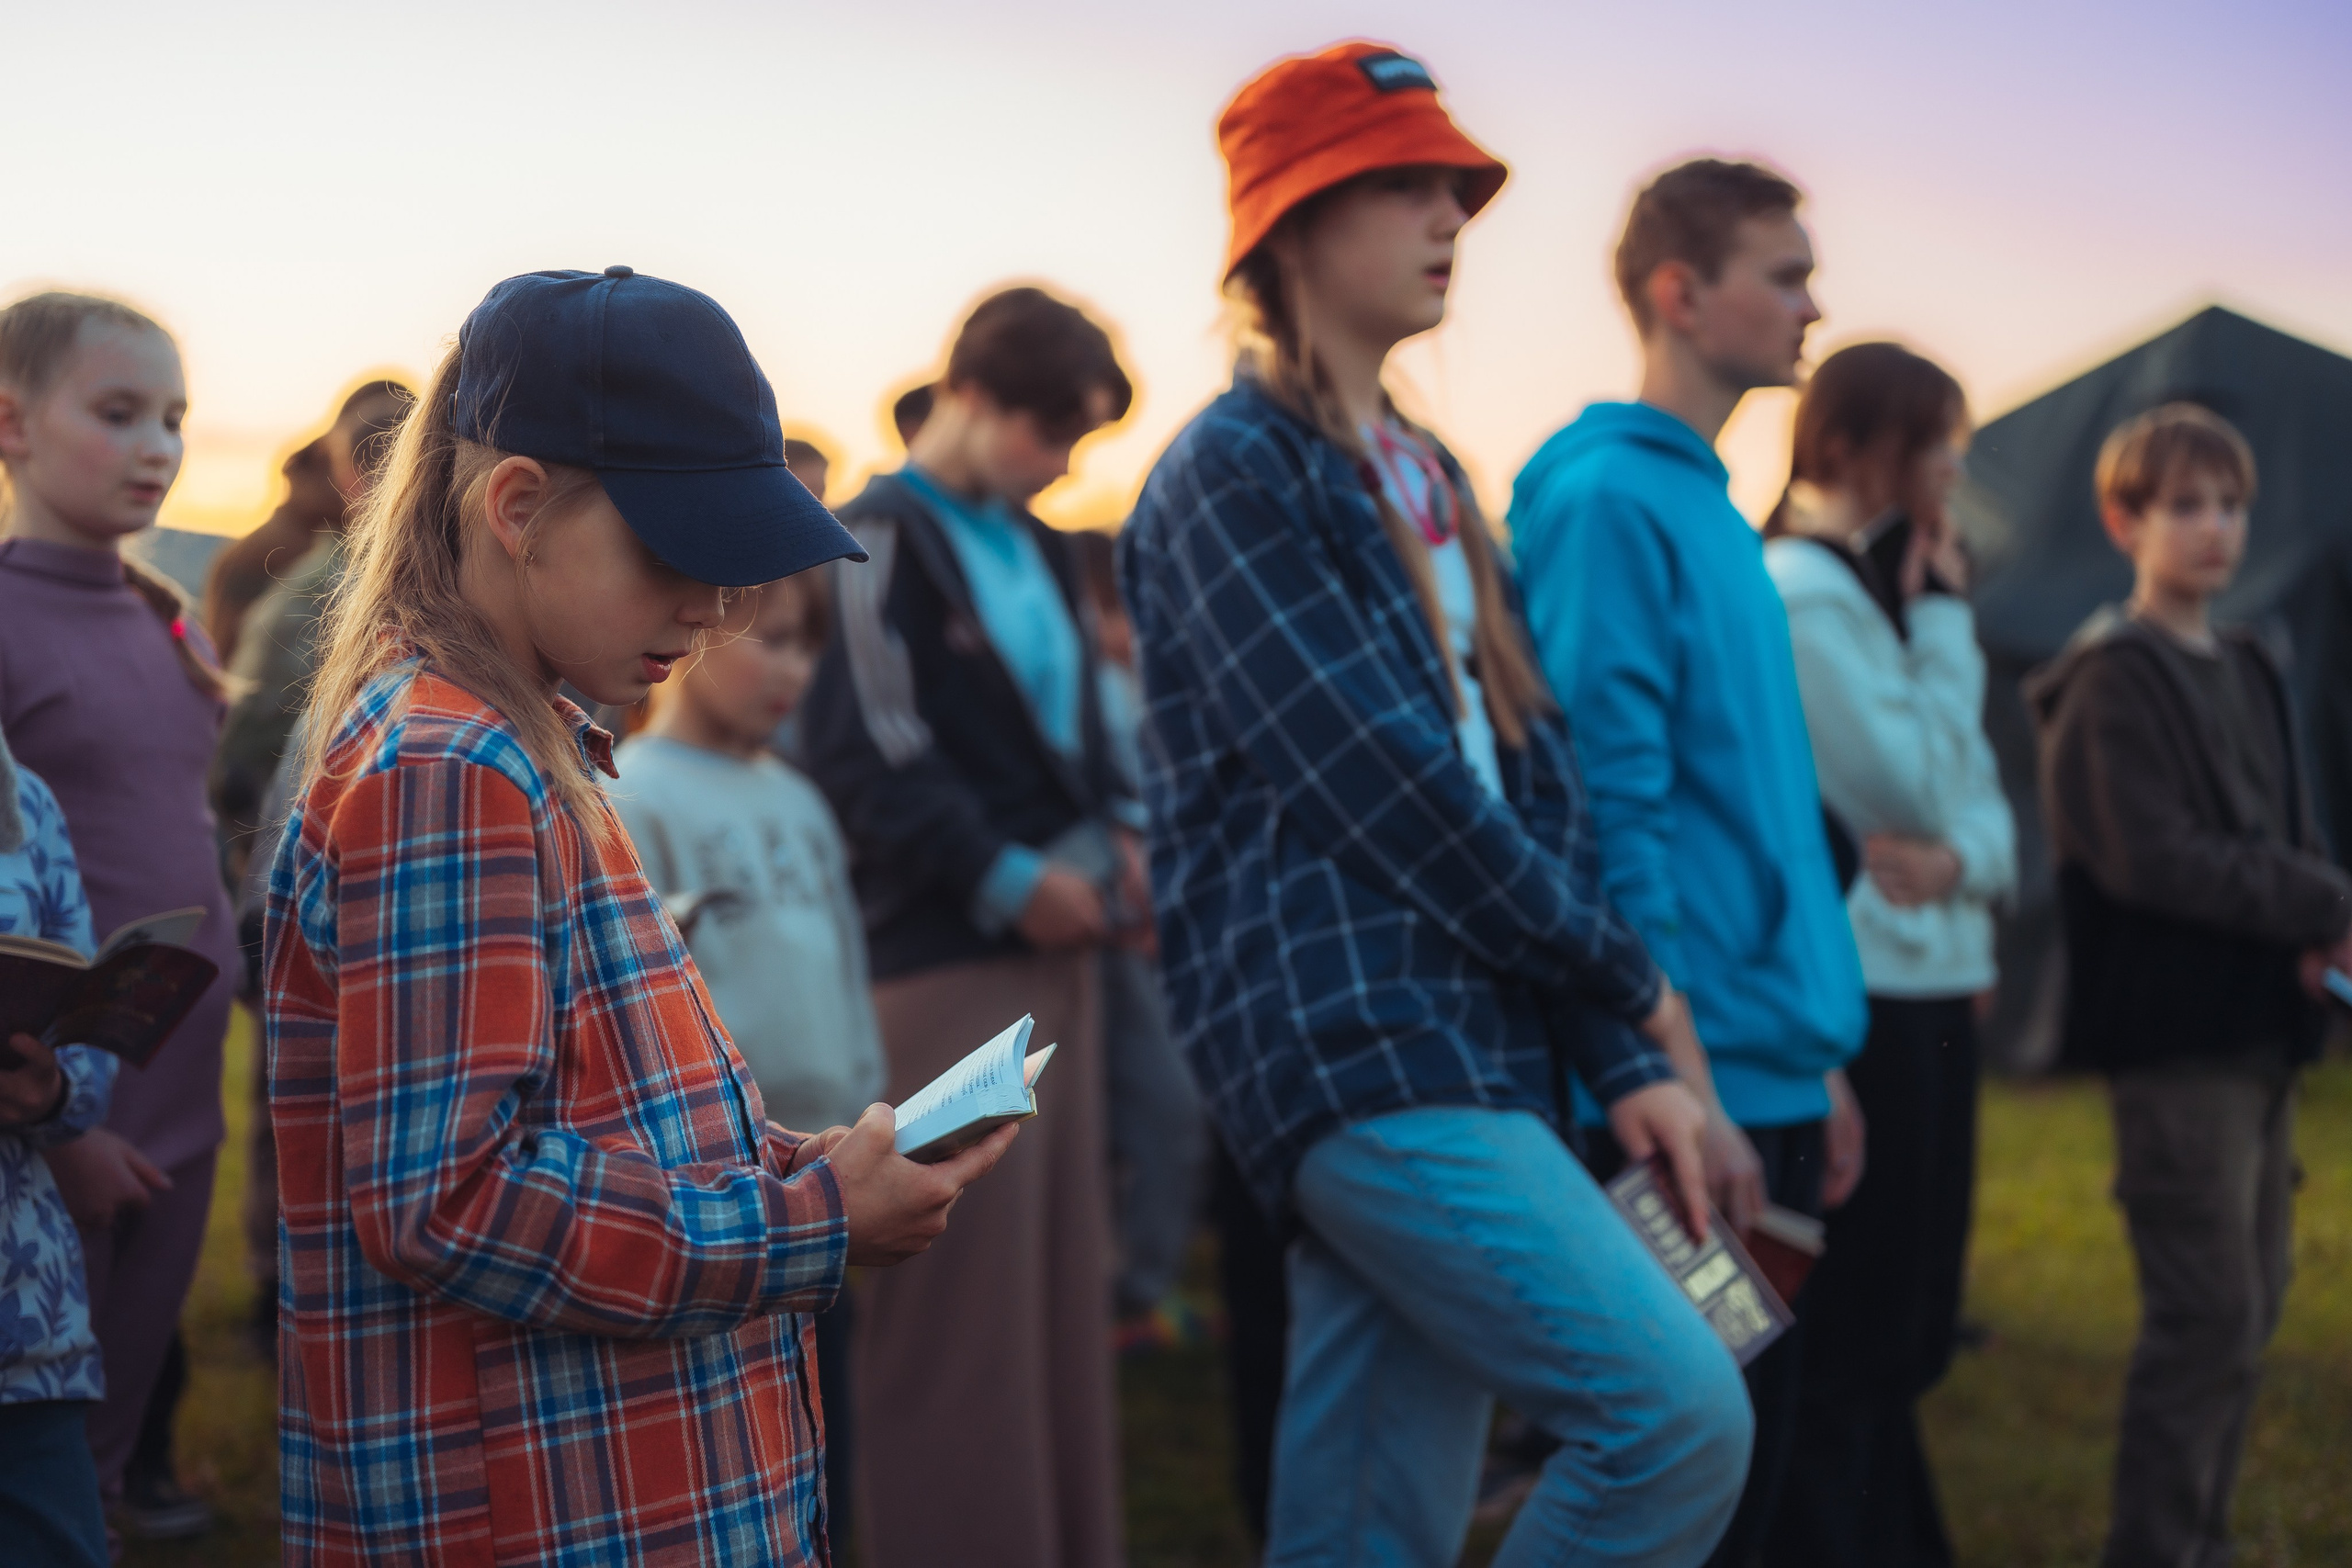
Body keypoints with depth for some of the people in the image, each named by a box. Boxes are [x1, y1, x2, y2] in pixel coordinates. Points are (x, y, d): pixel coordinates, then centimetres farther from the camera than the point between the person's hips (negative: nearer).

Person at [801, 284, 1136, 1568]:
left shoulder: (1035, 550, 15)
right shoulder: (882, 543, -7)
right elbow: (870, 758, -14)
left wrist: (1102, 843, 3)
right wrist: (1005, 880, -16)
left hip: (1053, 948, 8)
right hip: (946, 957, -8)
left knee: (1065, 1279, 13)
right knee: (965, 1294, -3)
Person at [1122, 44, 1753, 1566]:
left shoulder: (1428, 477, 20)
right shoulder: (1233, 472, -6)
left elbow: (1532, 763, 14)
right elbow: (1386, 782, -12)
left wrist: (1622, 1058, 4)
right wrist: (1623, 982, -2)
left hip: (1467, 1056, 8)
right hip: (1354, 1046, -8)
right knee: (1679, 1411, -17)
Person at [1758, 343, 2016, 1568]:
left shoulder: (1881, 587, 15)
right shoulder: (1802, 593, -13)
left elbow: (1984, 800, 10)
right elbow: (1915, 787, -17)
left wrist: (1962, 859, -13)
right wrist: (1945, 617, -8)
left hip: (1933, 991, 9)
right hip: (1864, 1001, -9)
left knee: (1903, 1340, 16)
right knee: (1844, 1345, -3)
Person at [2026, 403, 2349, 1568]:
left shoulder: (2248, 674, 17)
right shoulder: (2114, 678, -9)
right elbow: (2151, 858, -18)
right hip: (2177, 1034, -8)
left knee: (2250, 1305, 13)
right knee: (2208, 1317, -9)